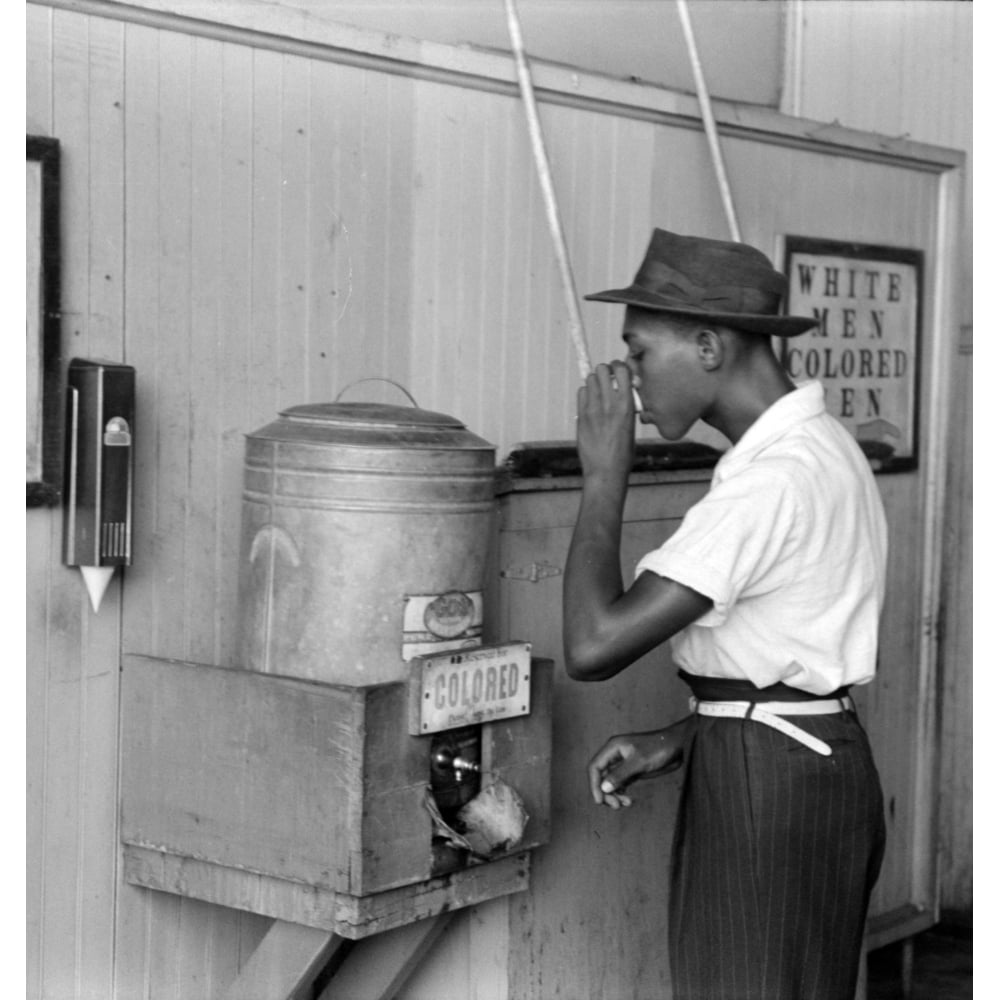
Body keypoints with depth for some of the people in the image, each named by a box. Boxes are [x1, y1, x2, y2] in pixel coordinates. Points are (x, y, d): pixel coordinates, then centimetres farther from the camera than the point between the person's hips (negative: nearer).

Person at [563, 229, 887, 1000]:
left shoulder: (774, 479, -22)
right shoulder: (815, 446, 10)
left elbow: (593, 645, -26)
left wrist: (604, 473, -17)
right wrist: (680, 740, 7)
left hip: (766, 786, -10)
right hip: (811, 759, 10)